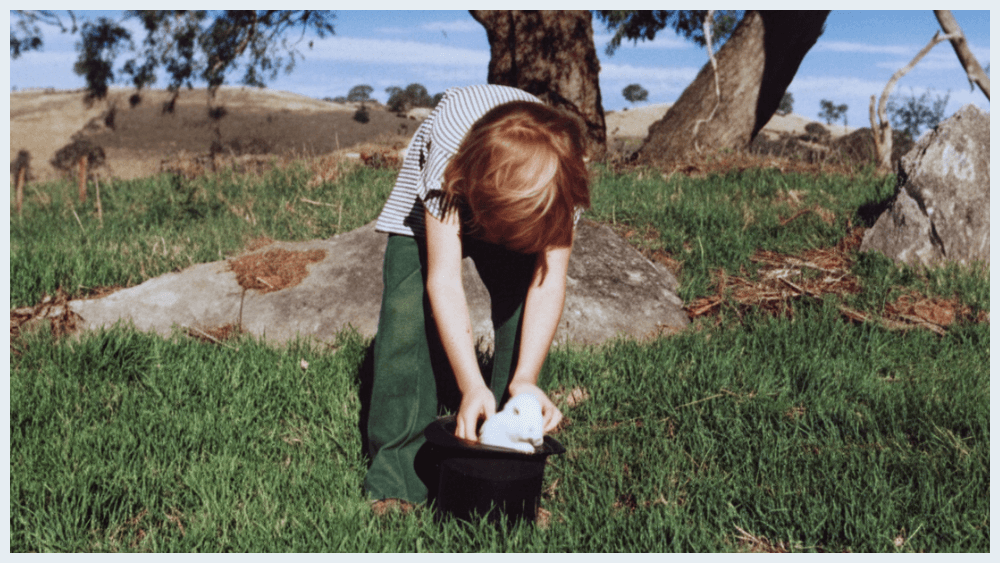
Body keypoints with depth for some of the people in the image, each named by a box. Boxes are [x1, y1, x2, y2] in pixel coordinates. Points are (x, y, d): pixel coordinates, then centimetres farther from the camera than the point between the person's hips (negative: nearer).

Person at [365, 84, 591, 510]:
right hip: (430, 206, -2)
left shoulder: (563, 175, -36)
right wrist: (472, 386, -48)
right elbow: (444, 280, -43)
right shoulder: (447, 150, -44)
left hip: (526, 215, 2)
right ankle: (396, 477, -13)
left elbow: (549, 282, -33)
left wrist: (525, 379, -43)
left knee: (523, 311, -16)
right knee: (409, 314, -20)